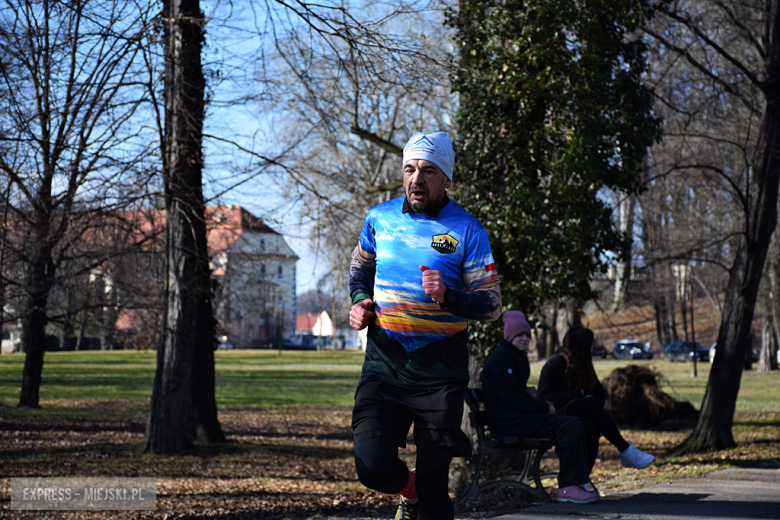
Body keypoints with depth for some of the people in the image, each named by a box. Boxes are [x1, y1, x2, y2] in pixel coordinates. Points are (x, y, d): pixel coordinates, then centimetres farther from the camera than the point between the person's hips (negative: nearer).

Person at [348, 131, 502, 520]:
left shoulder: (467, 230, -5)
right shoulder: (380, 218, 4)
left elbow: (492, 304, -5)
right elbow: (360, 266, 25)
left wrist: (448, 296, -24)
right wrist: (360, 301, 4)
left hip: (440, 374, -2)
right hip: (383, 366, 2)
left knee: (433, 483, -2)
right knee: (374, 468, -14)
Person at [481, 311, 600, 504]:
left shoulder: (517, 356, 23)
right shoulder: (503, 356, -10)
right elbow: (509, 397, -20)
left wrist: (542, 406, 7)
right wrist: (543, 407, -13)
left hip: (515, 417, 10)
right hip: (507, 421, -10)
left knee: (574, 424, 1)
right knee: (568, 426, -21)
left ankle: (578, 482, -4)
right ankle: (568, 487, -21)